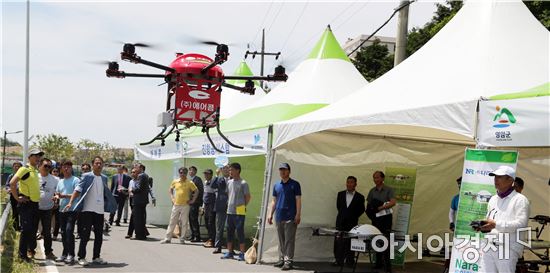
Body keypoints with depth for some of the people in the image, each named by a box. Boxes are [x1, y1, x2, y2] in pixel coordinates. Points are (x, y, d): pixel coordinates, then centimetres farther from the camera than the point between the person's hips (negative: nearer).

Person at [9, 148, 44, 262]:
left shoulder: (36, 171, 14)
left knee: (33, 229, 14)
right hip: (26, 204, -8)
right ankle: (22, 255, 0)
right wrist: (17, 197, -19)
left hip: (35, 204, 8)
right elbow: (12, 183, -23)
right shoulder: (24, 169, -12)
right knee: (26, 229, -6)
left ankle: (31, 249, 28)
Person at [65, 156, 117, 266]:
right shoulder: (87, 176, -5)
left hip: (100, 211, 5)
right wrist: (70, 202, -23)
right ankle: (81, 258, 6)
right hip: (87, 210, -5)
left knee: (99, 236, 10)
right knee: (85, 235, -2)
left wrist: (112, 205, 19)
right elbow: (78, 189, -13)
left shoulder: (104, 178, 11)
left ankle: (96, 257, 21)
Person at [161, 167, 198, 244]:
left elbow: (196, 191, 5)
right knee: (172, 222, 5)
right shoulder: (175, 182, 5)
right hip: (176, 205, 2)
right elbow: (170, 190, 18)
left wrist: (193, 200, -1)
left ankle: (182, 239, 9)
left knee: (184, 223, 1)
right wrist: (172, 198, 8)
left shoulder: (190, 183, -2)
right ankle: (168, 238, 9)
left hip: (185, 205, -2)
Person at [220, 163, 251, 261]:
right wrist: (229, 204, 13)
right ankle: (230, 252, 18)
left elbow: (248, 197, -4)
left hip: (239, 212, -7)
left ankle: (242, 253, 2)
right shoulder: (229, 182, 11)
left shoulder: (243, 183, -8)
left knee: (240, 232, -3)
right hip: (230, 211, 7)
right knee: (229, 232, 10)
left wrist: (242, 206, 2)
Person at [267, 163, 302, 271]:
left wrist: (298, 215, -13)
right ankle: (282, 259, 18)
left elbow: (298, 200, -5)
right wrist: (270, 214, 11)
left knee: (289, 240, -7)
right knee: (281, 240, 11)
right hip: (278, 217, 5)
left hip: (290, 217, -5)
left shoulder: (295, 184, -2)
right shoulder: (276, 185, 13)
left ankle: (288, 261, -7)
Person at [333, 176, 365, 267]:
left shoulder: (360, 197, 0)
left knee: (350, 242, 1)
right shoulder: (340, 194, 8)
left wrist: (353, 217, -1)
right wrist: (343, 214, 10)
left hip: (352, 223, -2)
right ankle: (339, 260, 5)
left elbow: (361, 210, 4)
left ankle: (350, 260, 8)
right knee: (338, 241, 0)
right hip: (340, 222, 2)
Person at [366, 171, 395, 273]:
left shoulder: (389, 190, -3)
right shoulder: (372, 191, 10)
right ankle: (379, 262, 15)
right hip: (375, 218, 4)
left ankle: (387, 264, -7)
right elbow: (368, 204, 13)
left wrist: (380, 208, -24)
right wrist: (370, 210, -9)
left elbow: (393, 202, -16)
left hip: (385, 217, -4)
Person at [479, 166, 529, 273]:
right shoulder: (493, 199, 22)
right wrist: (483, 226, 7)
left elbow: (521, 224, -15)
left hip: (508, 247, -7)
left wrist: (496, 224, -22)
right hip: (488, 247, 7)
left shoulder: (519, 200, -3)